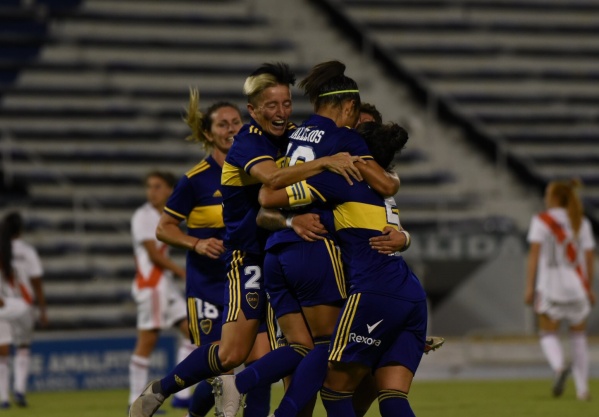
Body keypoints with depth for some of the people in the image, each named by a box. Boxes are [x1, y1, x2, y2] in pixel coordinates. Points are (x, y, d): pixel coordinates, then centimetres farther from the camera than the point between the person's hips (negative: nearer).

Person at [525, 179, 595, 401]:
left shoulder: (541, 220, -2)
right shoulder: (582, 223, 7)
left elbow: (534, 255, -8)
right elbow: (589, 258, 4)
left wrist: (530, 287, -7)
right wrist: (590, 289, 12)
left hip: (550, 287, -3)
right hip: (577, 287, 3)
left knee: (548, 335, 9)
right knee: (579, 336, 13)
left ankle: (560, 366, -22)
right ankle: (582, 389, 6)